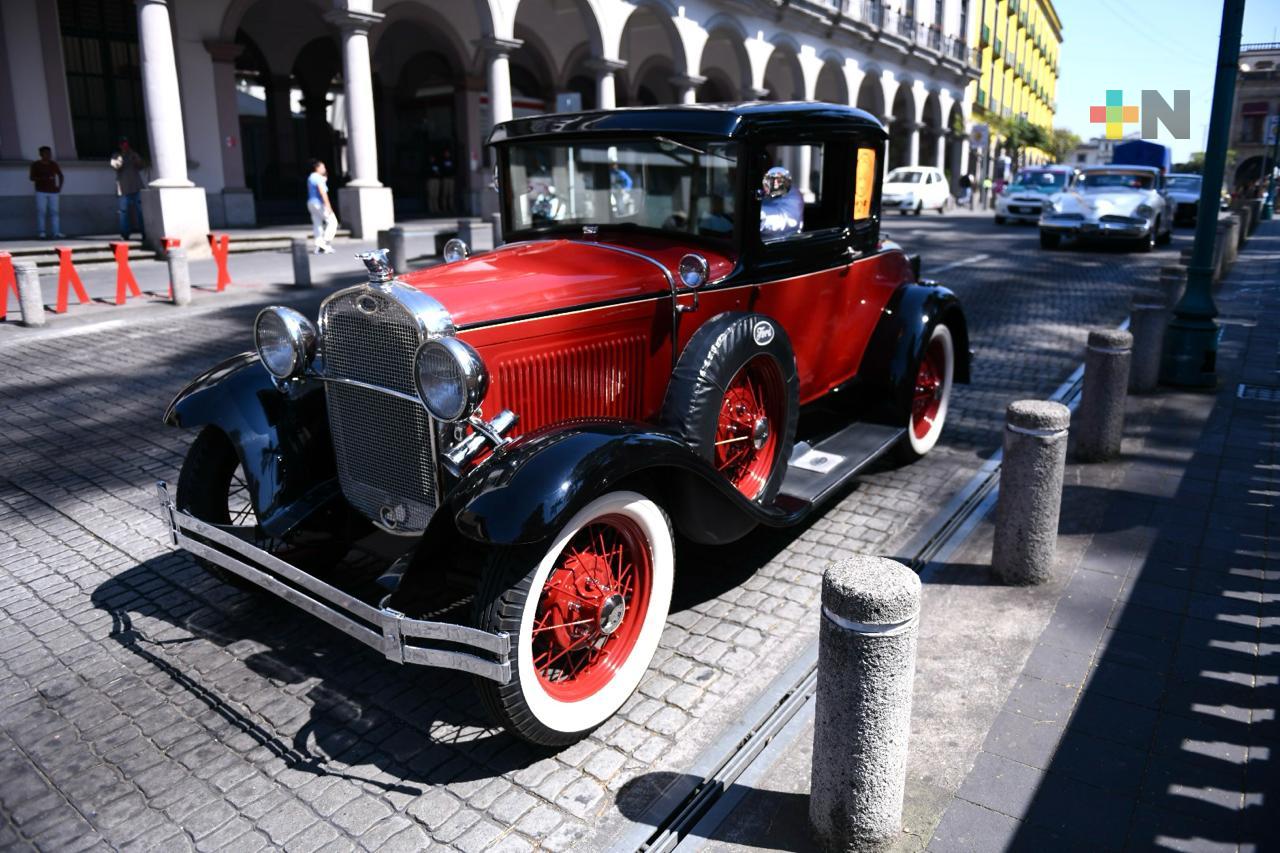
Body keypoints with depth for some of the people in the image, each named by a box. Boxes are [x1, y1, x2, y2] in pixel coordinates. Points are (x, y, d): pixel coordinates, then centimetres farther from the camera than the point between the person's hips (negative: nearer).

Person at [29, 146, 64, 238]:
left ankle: (56, 232, -9)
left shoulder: (54, 164, 9)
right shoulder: (36, 165, -1)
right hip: (41, 192, -3)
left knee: (54, 211, -4)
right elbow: (32, 177, -5)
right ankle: (41, 232, -7)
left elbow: (60, 175, 21)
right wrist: (45, 178, -19)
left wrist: (60, 186, 7)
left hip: (53, 192, 3)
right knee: (41, 212, -7)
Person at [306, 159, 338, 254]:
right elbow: (322, 192, -22)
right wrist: (328, 205, -25)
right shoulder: (318, 178, -14)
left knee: (317, 224, 8)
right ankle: (326, 242, -10)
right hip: (319, 203, -10)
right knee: (332, 221, -2)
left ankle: (319, 247, 5)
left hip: (311, 203, 10)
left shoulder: (310, 177, 17)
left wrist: (324, 179, 18)